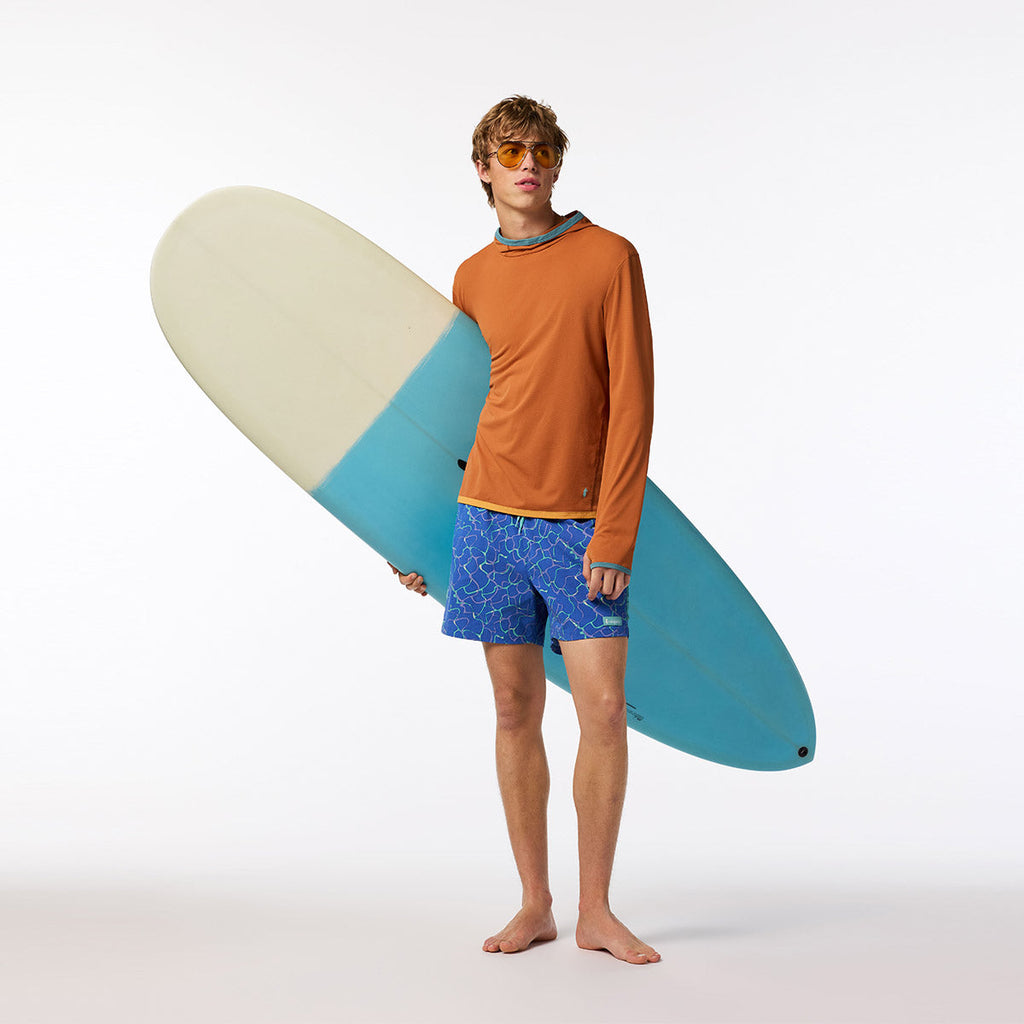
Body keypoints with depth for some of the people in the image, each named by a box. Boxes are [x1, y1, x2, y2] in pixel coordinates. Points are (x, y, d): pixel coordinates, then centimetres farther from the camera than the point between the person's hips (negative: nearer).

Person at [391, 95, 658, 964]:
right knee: (516, 712, 6)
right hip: (489, 513, 3)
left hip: (581, 526, -2)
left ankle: (596, 911, 11)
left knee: (605, 709, -5)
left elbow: (633, 402, -5)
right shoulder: (472, 279, 10)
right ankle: (536, 904, 18)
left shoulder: (609, 257, 0)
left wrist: (614, 533, -12)